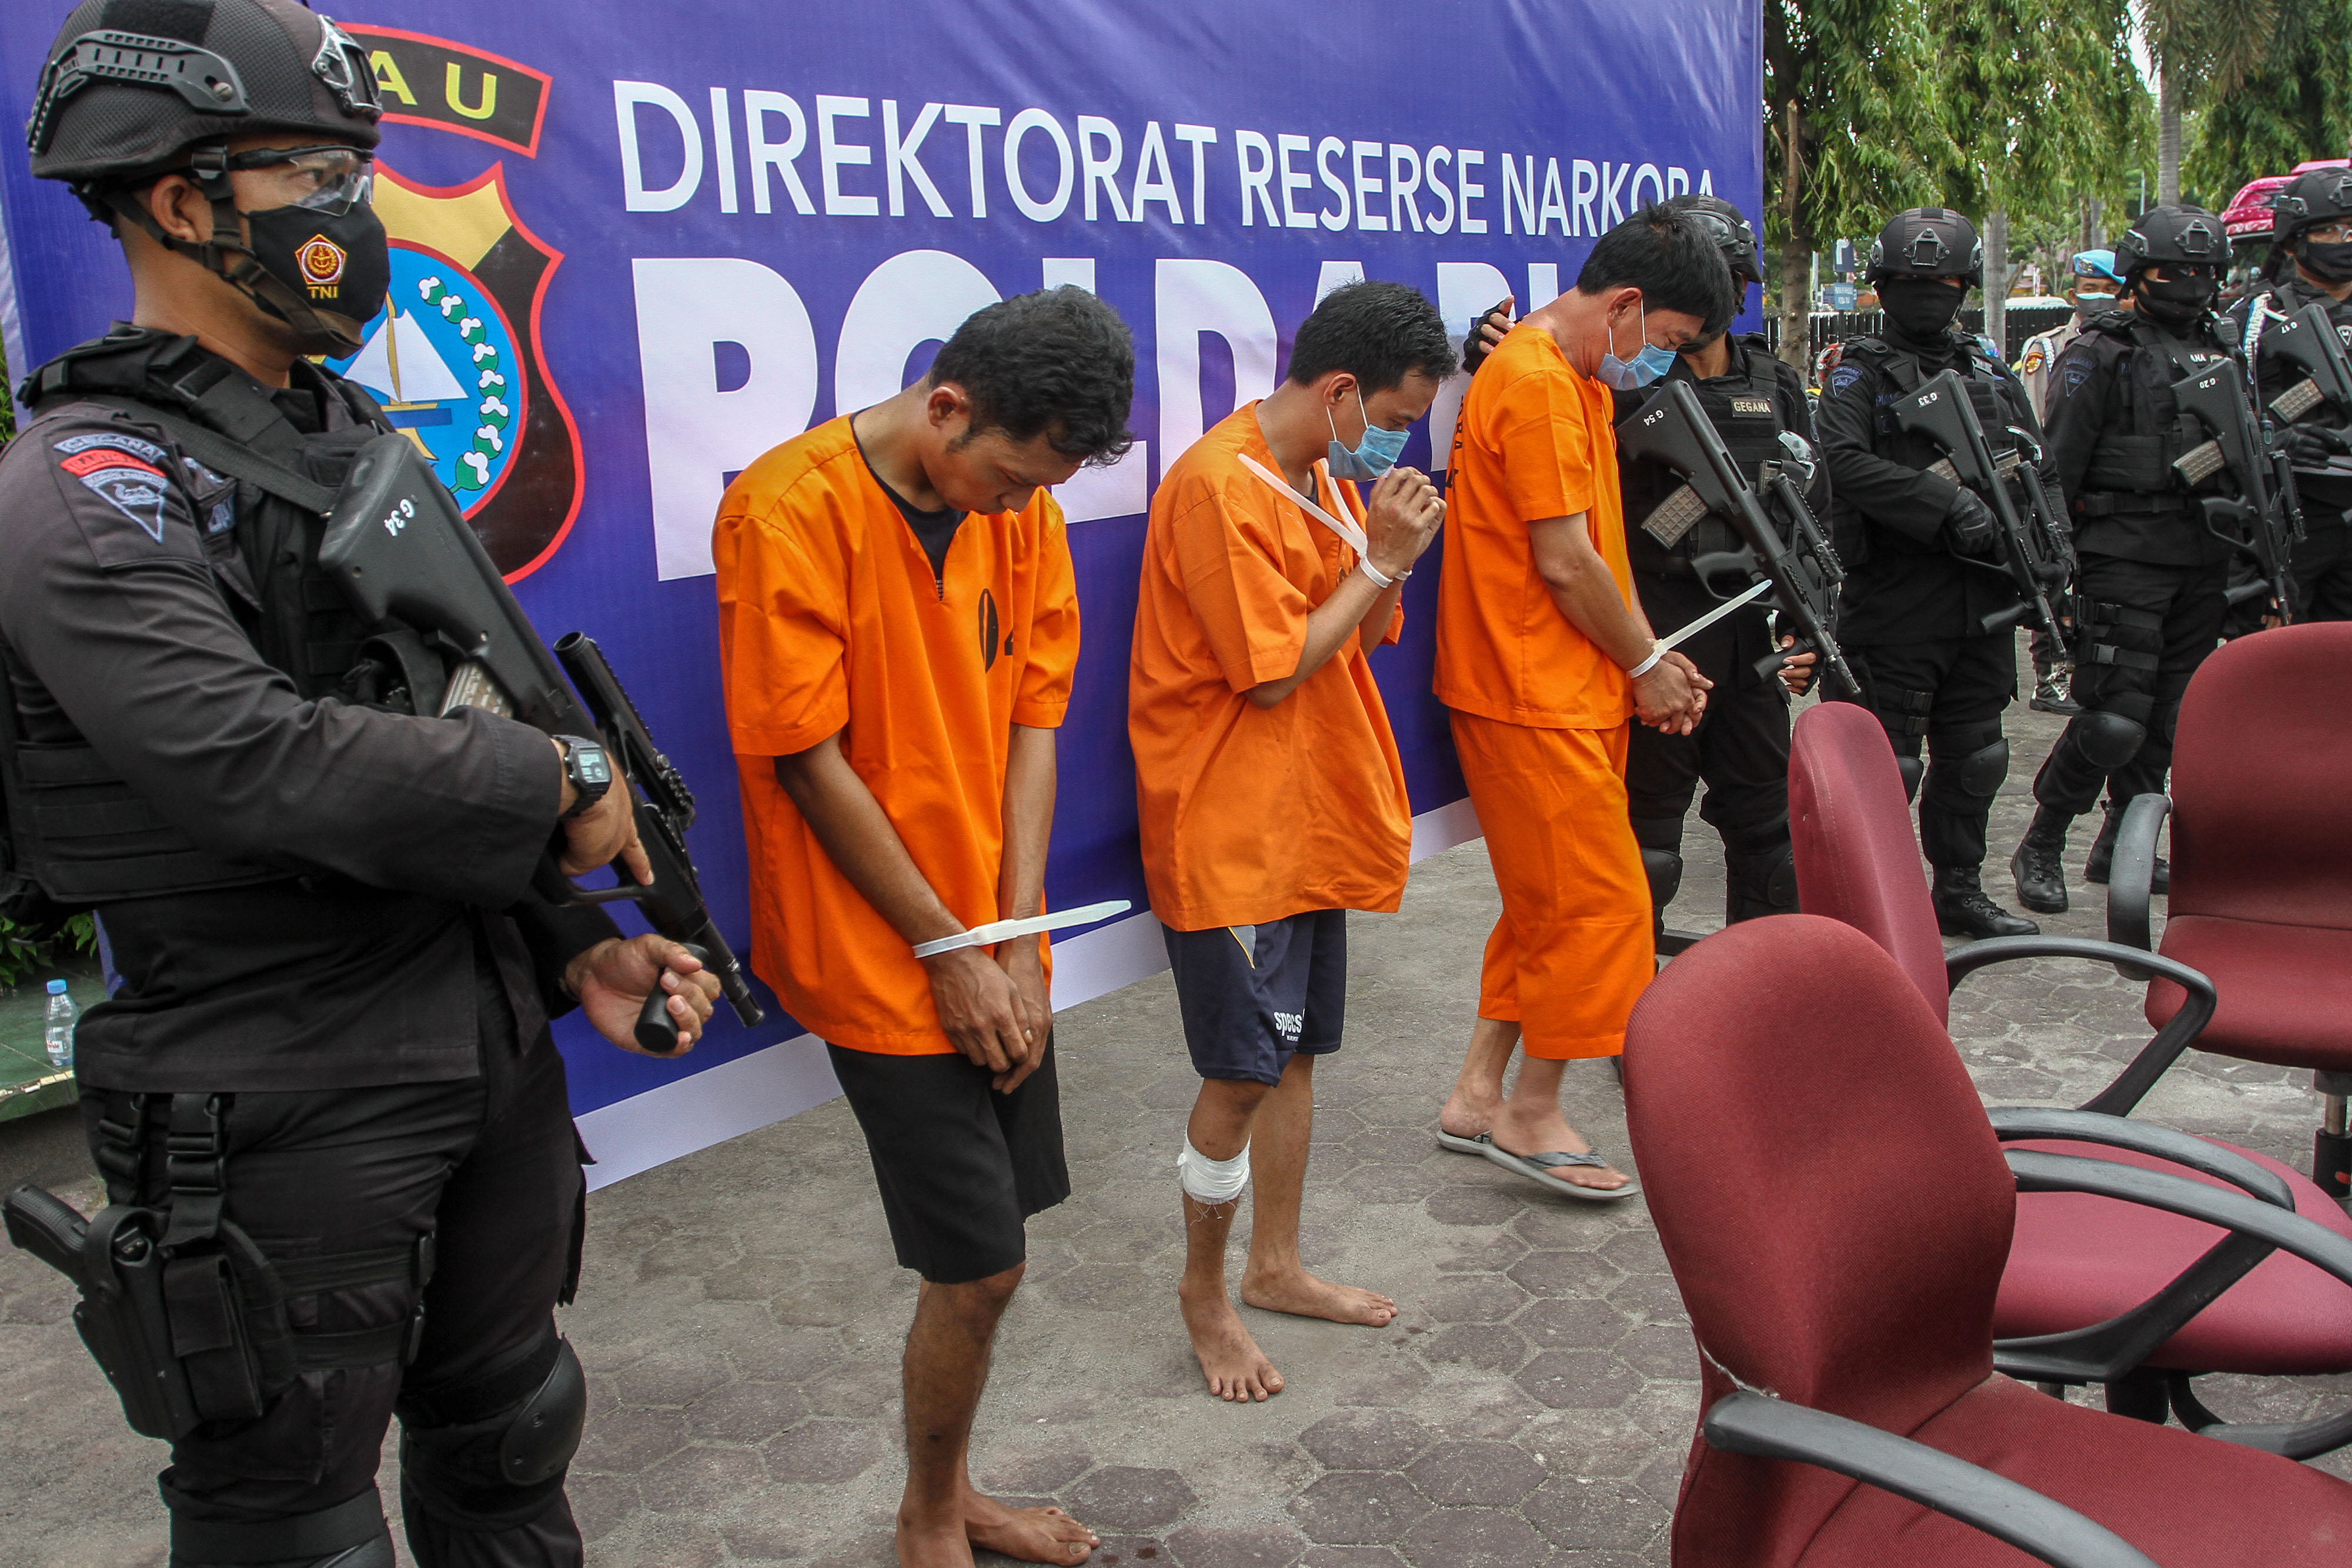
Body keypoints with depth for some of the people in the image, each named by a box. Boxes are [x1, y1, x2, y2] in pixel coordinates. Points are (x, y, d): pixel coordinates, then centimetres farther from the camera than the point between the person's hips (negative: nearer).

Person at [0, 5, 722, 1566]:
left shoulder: (359, 437, 12)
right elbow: (264, 765, -29)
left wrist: (575, 947, 4)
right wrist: (564, 782, -17)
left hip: (493, 1048, 8)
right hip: (291, 1111, -7)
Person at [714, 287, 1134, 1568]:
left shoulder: (1020, 506, 3)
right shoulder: (792, 509, -17)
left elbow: (1031, 721, 3)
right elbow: (806, 759, -15)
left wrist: (1019, 943, -5)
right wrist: (947, 952, -11)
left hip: (993, 953, 6)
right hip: (881, 960, -6)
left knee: (980, 1256, 14)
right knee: (980, 1268, -1)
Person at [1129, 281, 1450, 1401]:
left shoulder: (1326, 479, 10)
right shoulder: (1220, 486, -19)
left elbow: (1362, 640, 13)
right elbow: (1275, 671, -21)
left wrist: (1391, 559, -5)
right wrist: (1378, 560, -15)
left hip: (1312, 821, 9)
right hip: (1231, 833, -9)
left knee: (1294, 1051, 17)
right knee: (1242, 1075, -2)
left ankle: (1275, 1264, 32)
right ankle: (1205, 1292, 19)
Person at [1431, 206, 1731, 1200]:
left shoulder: (1578, 382, 16)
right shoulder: (1535, 383, -17)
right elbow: (1565, 562, -18)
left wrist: (1647, 656, 9)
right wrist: (1646, 664, -7)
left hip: (1568, 690, 10)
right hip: (1533, 696, -10)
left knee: (1547, 903, 14)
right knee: (1601, 900, -4)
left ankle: (1477, 1097, 23)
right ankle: (1531, 1115, 10)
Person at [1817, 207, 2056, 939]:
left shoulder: (1990, 370, 16)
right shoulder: (1863, 373, -2)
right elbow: (1847, 462, -20)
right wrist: (1950, 505, -27)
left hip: (1984, 599, 6)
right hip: (1895, 598, -6)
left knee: (1974, 755, 14)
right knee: (1888, 760, -4)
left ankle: (1960, 891, 27)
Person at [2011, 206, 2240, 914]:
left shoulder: (2221, 353, 17)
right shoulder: (2099, 353, -3)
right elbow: (2059, 465, -8)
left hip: (2204, 562, 7)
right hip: (2127, 556, -7)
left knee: (2169, 721, 9)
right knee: (2115, 719, -12)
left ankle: (2121, 845, 21)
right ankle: (2040, 848, 1)